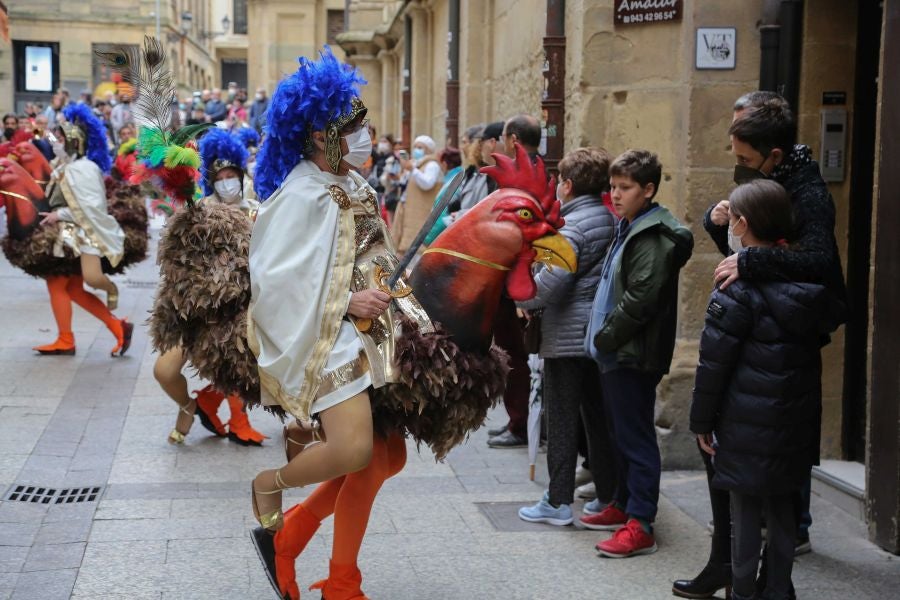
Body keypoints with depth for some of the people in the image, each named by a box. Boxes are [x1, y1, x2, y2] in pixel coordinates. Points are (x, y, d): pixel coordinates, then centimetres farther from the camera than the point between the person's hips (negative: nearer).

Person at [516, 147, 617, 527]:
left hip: (567, 336, -7)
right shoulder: (611, 221, 8)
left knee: (562, 420, 0)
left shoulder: (572, 227, -15)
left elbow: (550, 282, -23)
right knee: (598, 417, 14)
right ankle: (608, 497, 21)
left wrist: (521, 299, -4)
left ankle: (558, 502, 6)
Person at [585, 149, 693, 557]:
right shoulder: (629, 230, 15)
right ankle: (624, 505, 32)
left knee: (636, 438, -6)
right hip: (616, 354, 10)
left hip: (634, 355, -10)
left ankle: (640, 526, -1)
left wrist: (605, 338, -16)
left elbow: (640, 300, -24)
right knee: (620, 433, 19)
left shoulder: (654, 238, -17)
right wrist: (601, 339, 14)